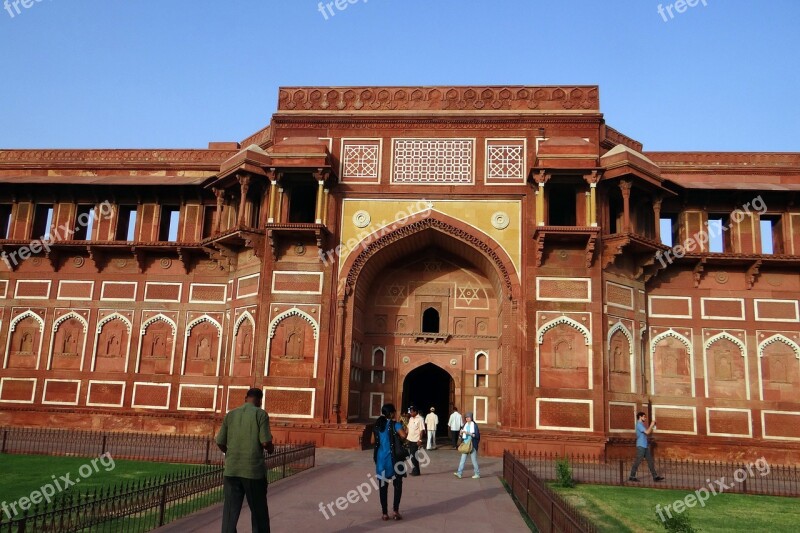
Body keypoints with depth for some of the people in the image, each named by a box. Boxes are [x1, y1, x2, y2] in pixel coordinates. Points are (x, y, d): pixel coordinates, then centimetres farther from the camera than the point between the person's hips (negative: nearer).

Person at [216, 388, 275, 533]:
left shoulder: (230, 415, 7)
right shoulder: (261, 414, -5)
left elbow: (220, 443, 7)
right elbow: (266, 442, -13)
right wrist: (271, 449, 10)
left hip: (231, 470, 3)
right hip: (254, 469, -3)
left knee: (230, 511, 6)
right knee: (258, 511, 12)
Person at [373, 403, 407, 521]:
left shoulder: (378, 424, 8)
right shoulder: (395, 424, -10)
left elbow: (373, 440, 16)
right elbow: (403, 435, -26)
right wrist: (403, 427, -7)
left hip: (381, 457, 5)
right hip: (393, 458, -5)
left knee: (383, 485, 9)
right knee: (397, 484, 7)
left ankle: (385, 513, 10)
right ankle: (396, 511, 1)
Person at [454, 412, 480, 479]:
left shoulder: (474, 425, -7)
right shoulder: (465, 425, 10)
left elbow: (476, 435, -14)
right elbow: (461, 435, 15)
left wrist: (468, 433, -23)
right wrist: (461, 432, -8)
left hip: (472, 445, -5)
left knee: (474, 460, 2)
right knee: (463, 459, 0)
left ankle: (477, 474, 15)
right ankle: (459, 473, -4)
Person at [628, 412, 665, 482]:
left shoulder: (642, 425, 17)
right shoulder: (639, 424, -14)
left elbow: (650, 433, 21)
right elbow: (647, 432, -22)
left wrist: (652, 426, 9)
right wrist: (651, 425, -10)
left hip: (645, 446, 10)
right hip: (641, 446, -10)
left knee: (650, 461, 8)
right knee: (638, 462, -5)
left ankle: (655, 476, 10)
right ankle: (632, 477, 1)